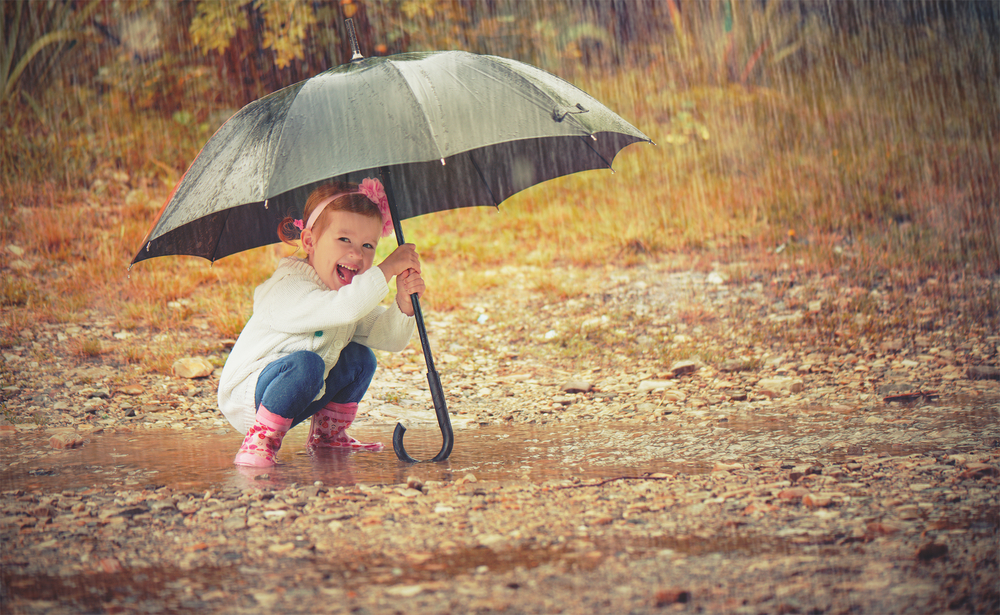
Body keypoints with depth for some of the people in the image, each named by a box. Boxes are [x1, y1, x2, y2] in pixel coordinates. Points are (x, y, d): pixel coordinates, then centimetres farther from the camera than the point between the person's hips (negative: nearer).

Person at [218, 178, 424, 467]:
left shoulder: (353, 292, 5)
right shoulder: (287, 288, -25)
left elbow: (392, 339, 1)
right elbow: (345, 307, -43)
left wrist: (404, 303, -18)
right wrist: (388, 268, -36)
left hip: (292, 401, 9)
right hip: (247, 398, -9)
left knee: (360, 356, 5)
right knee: (306, 363, -35)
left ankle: (328, 433, 17)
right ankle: (260, 440, -22)